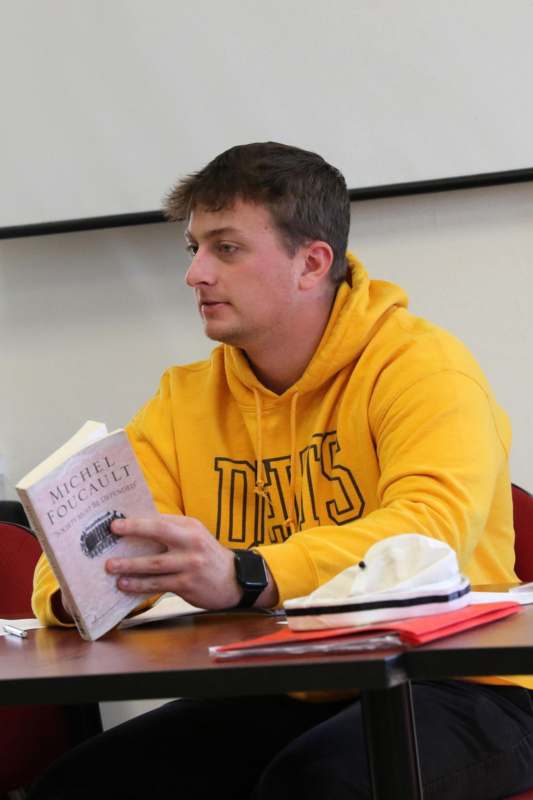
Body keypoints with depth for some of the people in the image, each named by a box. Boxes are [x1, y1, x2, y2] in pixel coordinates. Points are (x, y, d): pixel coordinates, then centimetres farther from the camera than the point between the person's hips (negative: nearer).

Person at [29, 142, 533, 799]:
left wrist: (243, 578, -40)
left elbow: (435, 531, -26)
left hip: (444, 686, -5)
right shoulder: (185, 401, 11)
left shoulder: (424, 367, -9)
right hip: (272, 705, 5)